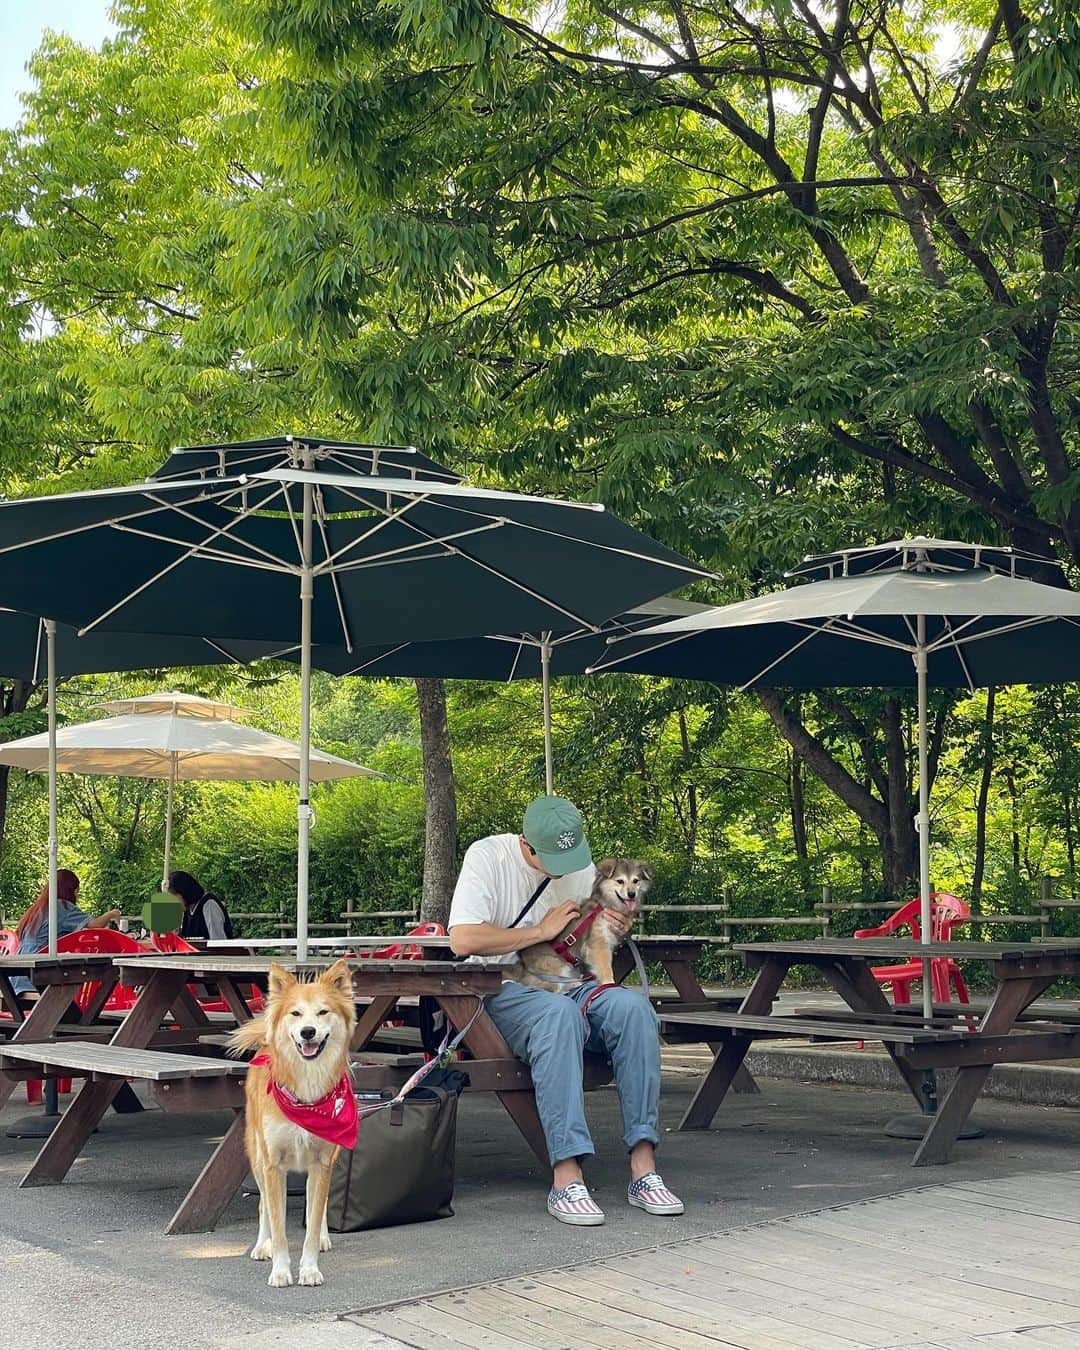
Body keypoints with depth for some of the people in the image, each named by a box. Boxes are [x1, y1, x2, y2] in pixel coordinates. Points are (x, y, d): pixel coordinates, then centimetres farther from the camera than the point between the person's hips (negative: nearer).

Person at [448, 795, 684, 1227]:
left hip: (568, 987, 5)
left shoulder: (583, 865, 10)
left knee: (632, 1005, -27)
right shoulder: (488, 856, -8)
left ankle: (644, 1168, -29)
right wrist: (542, 930, -14)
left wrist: (615, 932, -3)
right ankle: (566, 1179, -43)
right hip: (505, 992, -5)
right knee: (558, 1013, -39)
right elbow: (462, 940, -20)